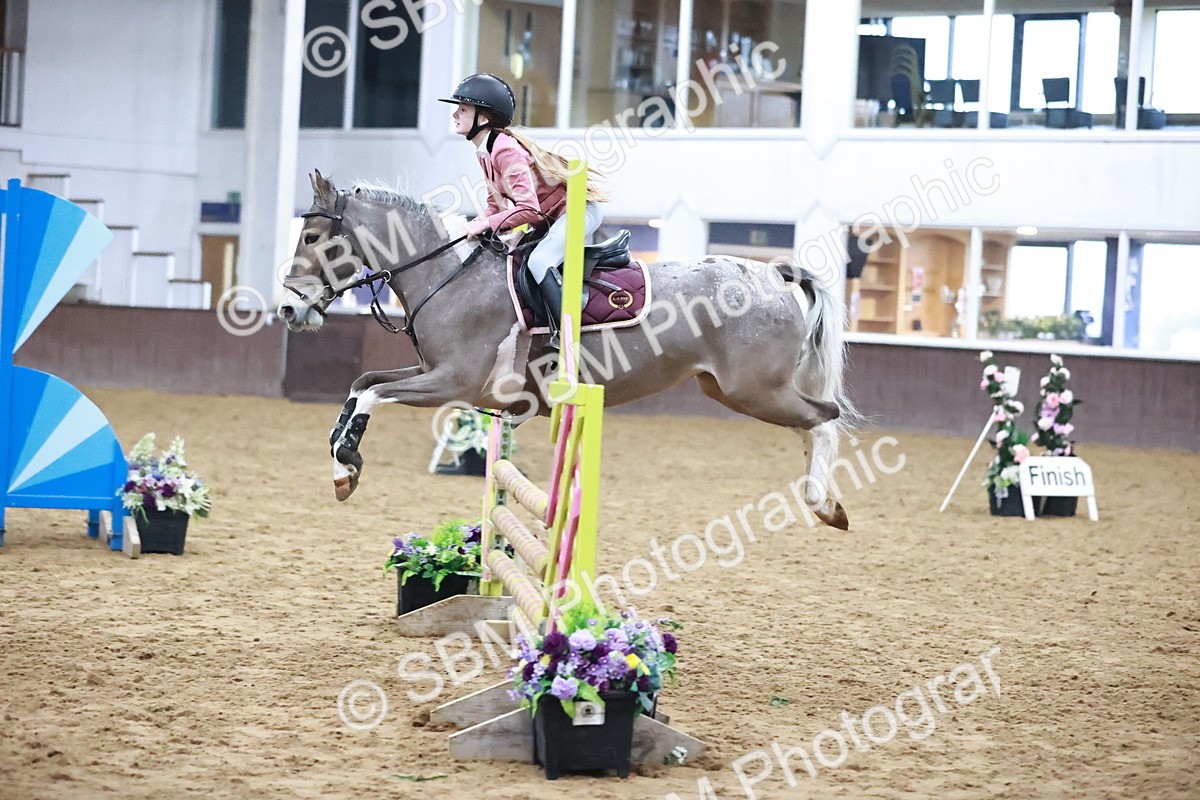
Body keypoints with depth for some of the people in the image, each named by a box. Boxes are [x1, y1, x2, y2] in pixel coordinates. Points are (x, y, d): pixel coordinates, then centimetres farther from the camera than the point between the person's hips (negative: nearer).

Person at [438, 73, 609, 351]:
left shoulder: (505, 149, -24)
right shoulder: (485, 152, 6)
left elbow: (529, 210, -30)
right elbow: (496, 204, 13)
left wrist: (486, 224, -25)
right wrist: (477, 224, -6)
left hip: (578, 208, -11)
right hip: (551, 217, 11)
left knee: (539, 261, -28)